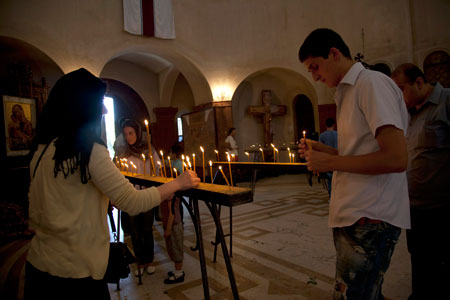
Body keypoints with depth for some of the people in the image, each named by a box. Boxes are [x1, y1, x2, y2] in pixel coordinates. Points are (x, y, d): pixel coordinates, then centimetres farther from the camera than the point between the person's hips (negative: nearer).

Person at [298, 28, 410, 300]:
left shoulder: (372, 82, -11)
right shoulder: (348, 92, 18)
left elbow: (396, 158, -20)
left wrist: (330, 162, -13)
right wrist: (322, 150, 9)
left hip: (370, 218, -9)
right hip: (352, 216, 9)